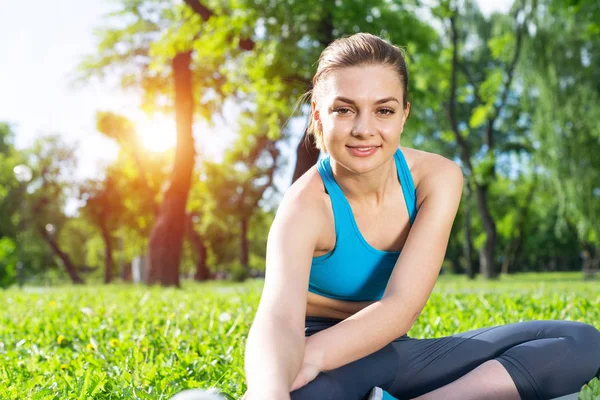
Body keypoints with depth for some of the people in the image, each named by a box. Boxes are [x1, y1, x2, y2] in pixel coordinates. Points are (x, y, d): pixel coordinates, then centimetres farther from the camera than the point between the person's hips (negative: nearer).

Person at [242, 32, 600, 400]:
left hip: (393, 353, 6)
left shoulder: (438, 177, -11)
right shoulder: (306, 205, -21)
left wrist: (313, 354, -39)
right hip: (331, 365, -5)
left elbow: (402, 305, -23)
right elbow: (279, 318, -40)